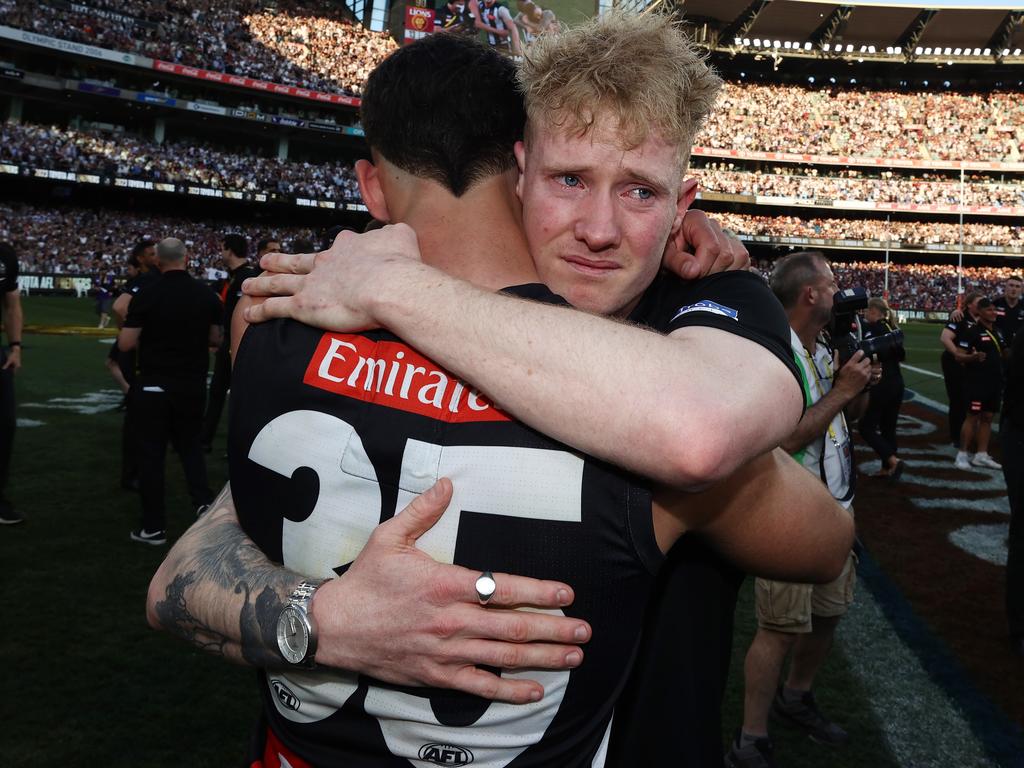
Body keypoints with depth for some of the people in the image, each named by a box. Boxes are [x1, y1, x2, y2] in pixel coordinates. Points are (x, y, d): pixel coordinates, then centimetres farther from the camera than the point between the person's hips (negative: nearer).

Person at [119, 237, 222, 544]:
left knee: (152, 453, 7)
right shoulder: (206, 294, -3)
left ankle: (154, 527, 11)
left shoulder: (147, 295, -11)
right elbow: (215, 339, 8)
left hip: (154, 386, -3)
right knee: (190, 446, 19)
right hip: (193, 385, 3)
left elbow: (125, 344, -8)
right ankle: (204, 503, 2)